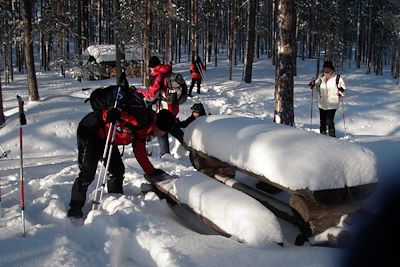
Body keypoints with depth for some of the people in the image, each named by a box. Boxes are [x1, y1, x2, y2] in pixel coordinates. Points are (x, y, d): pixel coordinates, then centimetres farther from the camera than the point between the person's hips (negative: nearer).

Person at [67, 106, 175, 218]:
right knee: (87, 173, -13)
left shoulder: (145, 130, 6)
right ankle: (75, 209, 0)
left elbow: (139, 152, 14)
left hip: (106, 138, 10)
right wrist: (113, 114, -52)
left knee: (117, 170, 9)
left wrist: (151, 172, 14)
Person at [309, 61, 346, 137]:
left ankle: (332, 136, -3)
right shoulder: (321, 77, 10)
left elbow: (343, 88, 2)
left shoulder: (337, 77, -3)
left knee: (329, 121, -13)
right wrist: (313, 85, 0)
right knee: (322, 120, 11)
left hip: (332, 104, -5)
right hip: (322, 103, 5)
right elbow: (317, 88, 20)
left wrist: (341, 91, -18)